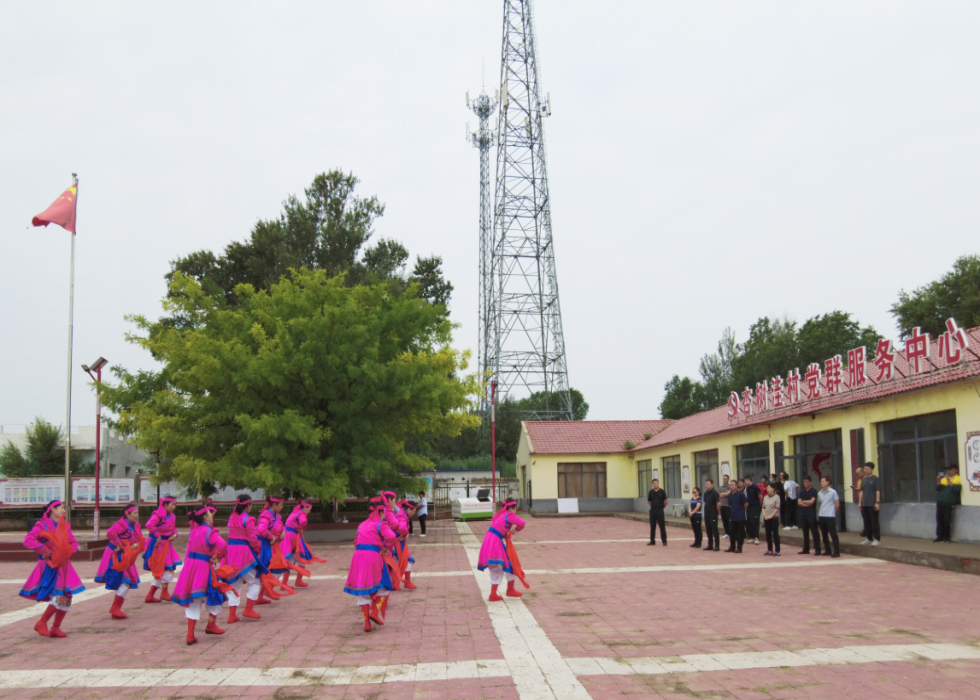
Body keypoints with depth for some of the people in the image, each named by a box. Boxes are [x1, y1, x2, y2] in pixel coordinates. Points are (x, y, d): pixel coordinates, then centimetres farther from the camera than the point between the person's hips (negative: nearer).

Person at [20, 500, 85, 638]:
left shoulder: (65, 526, 13)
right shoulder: (42, 525, -5)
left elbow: (74, 542, 12)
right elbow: (28, 540, -18)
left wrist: (69, 550, -10)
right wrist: (45, 551, -23)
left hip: (64, 566, 7)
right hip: (50, 566, -7)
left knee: (67, 598, 4)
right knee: (58, 597, -18)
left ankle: (56, 628, 17)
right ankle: (41, 623, -1)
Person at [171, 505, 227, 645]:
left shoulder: (193, 531, 10)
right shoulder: (210, 532, -13)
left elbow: (188, 551, 14)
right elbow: (222, 545, -28)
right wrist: (217, 556, -12)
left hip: (190, 565, 6)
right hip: (203, 567, -6)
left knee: (193, 601, 10)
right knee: (214, 595, 15)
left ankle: (190, 634, 6)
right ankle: (211, 625, 28)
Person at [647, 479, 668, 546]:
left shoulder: (662, 491, -6)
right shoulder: (651, 492, 2)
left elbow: (665, 501, -1)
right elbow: (648, 501, 15)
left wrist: (662, 507, 9)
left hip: (660, 511, -3)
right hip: (652, 511, 3)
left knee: (662, 526, -1)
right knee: (652, 526, 8)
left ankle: (664, 541, 4)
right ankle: (652, 541, 15)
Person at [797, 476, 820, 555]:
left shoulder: (814, 491, -3)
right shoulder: (801, 491, 11)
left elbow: (811, 501, -14)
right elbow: (799, 502, 2)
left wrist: (803, 501, 0)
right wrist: (807, 504, -10)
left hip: (811, 514, -5)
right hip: (803, 514, 5)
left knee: (814, 532, -5)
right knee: (805, 532, 10)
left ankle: (817, 550, -5)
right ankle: (806, 549, 16)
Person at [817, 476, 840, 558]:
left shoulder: (833, 492, -6)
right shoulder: (819, 493, 9)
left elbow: (837, 504, -1)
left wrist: (832, 512, 6)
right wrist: (818, 515, 10)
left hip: (830, 516, -5)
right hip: (821, 516, 5)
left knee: (833, 534, -4)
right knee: (824, 534, 10)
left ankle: (836, 552, -2)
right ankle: (827, 550, 19)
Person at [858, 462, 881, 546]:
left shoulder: (875, 479, -4)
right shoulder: (863, 480, 14)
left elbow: (878, 491, -8)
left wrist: (877, 502, -14)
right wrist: (860, 502, 14)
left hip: (872, 504, -6)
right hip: (864, 504, 6)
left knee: (874, 522, -3)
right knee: (867, 522, 11)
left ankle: (877, 539, 2)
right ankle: (869, 538, 19)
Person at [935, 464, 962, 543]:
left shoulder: (958, 479, 1)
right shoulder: (943, 479, 19)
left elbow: (957, 489, -14)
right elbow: (938, 489, 15)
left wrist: (950, 482, -17)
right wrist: (938, 482, -1)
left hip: (949, 504, -6)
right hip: (940, 502, 6)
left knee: (947, 520, -8)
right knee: (939, 520, 3)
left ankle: (947, 537, 3)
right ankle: (940, 536, 9)